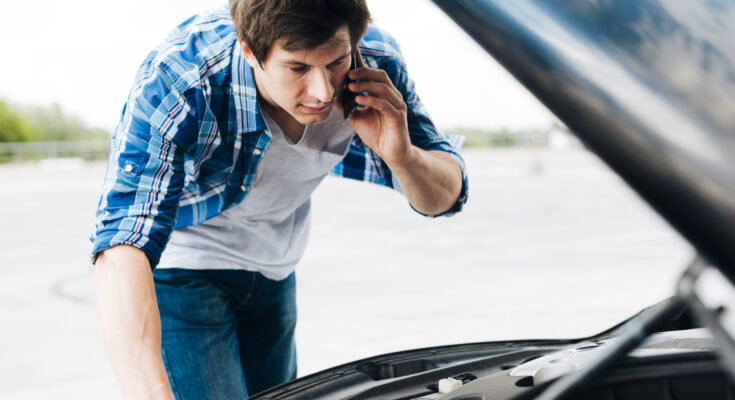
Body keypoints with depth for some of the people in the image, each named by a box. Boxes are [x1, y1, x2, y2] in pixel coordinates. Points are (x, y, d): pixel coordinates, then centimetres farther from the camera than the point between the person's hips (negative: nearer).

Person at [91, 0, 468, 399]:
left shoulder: (375, 64, -23)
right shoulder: (174, 82, -37)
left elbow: (444, 198, -12)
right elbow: (121, 250, -48)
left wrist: (402, 156, -35)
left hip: (274, 272, 5)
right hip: (181, 268, -5)